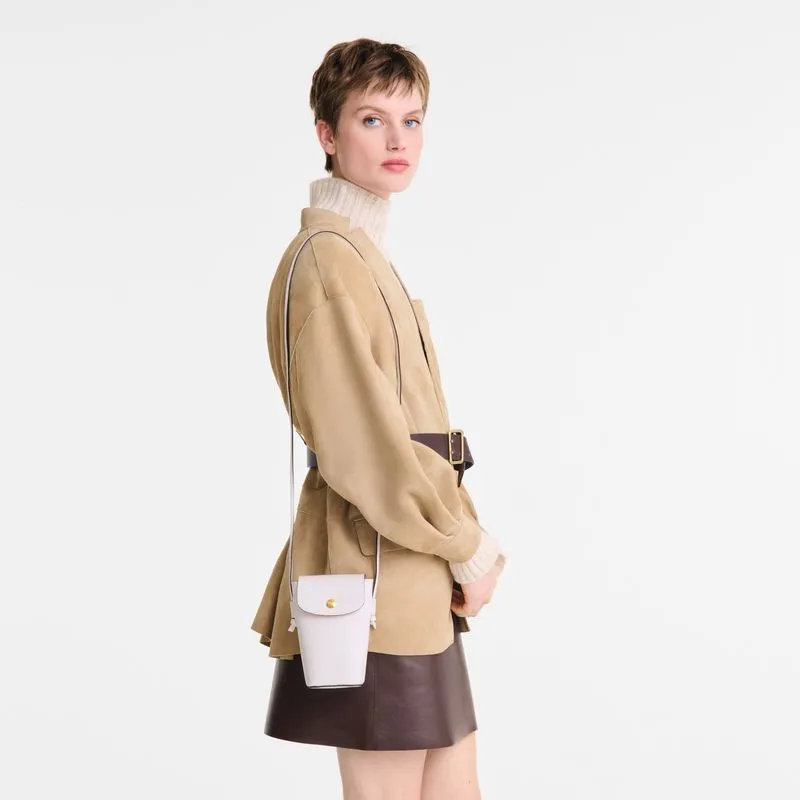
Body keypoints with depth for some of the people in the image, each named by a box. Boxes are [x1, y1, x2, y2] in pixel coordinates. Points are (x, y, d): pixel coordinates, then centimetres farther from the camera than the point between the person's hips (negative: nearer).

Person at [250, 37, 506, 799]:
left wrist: (468, 536, 6)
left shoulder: (368, 256, 17)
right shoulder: (325, 259, -13)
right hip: (373, 569, -10)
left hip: (416, 575, 10)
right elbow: (360, 439, -19)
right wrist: (466, 546, -10)